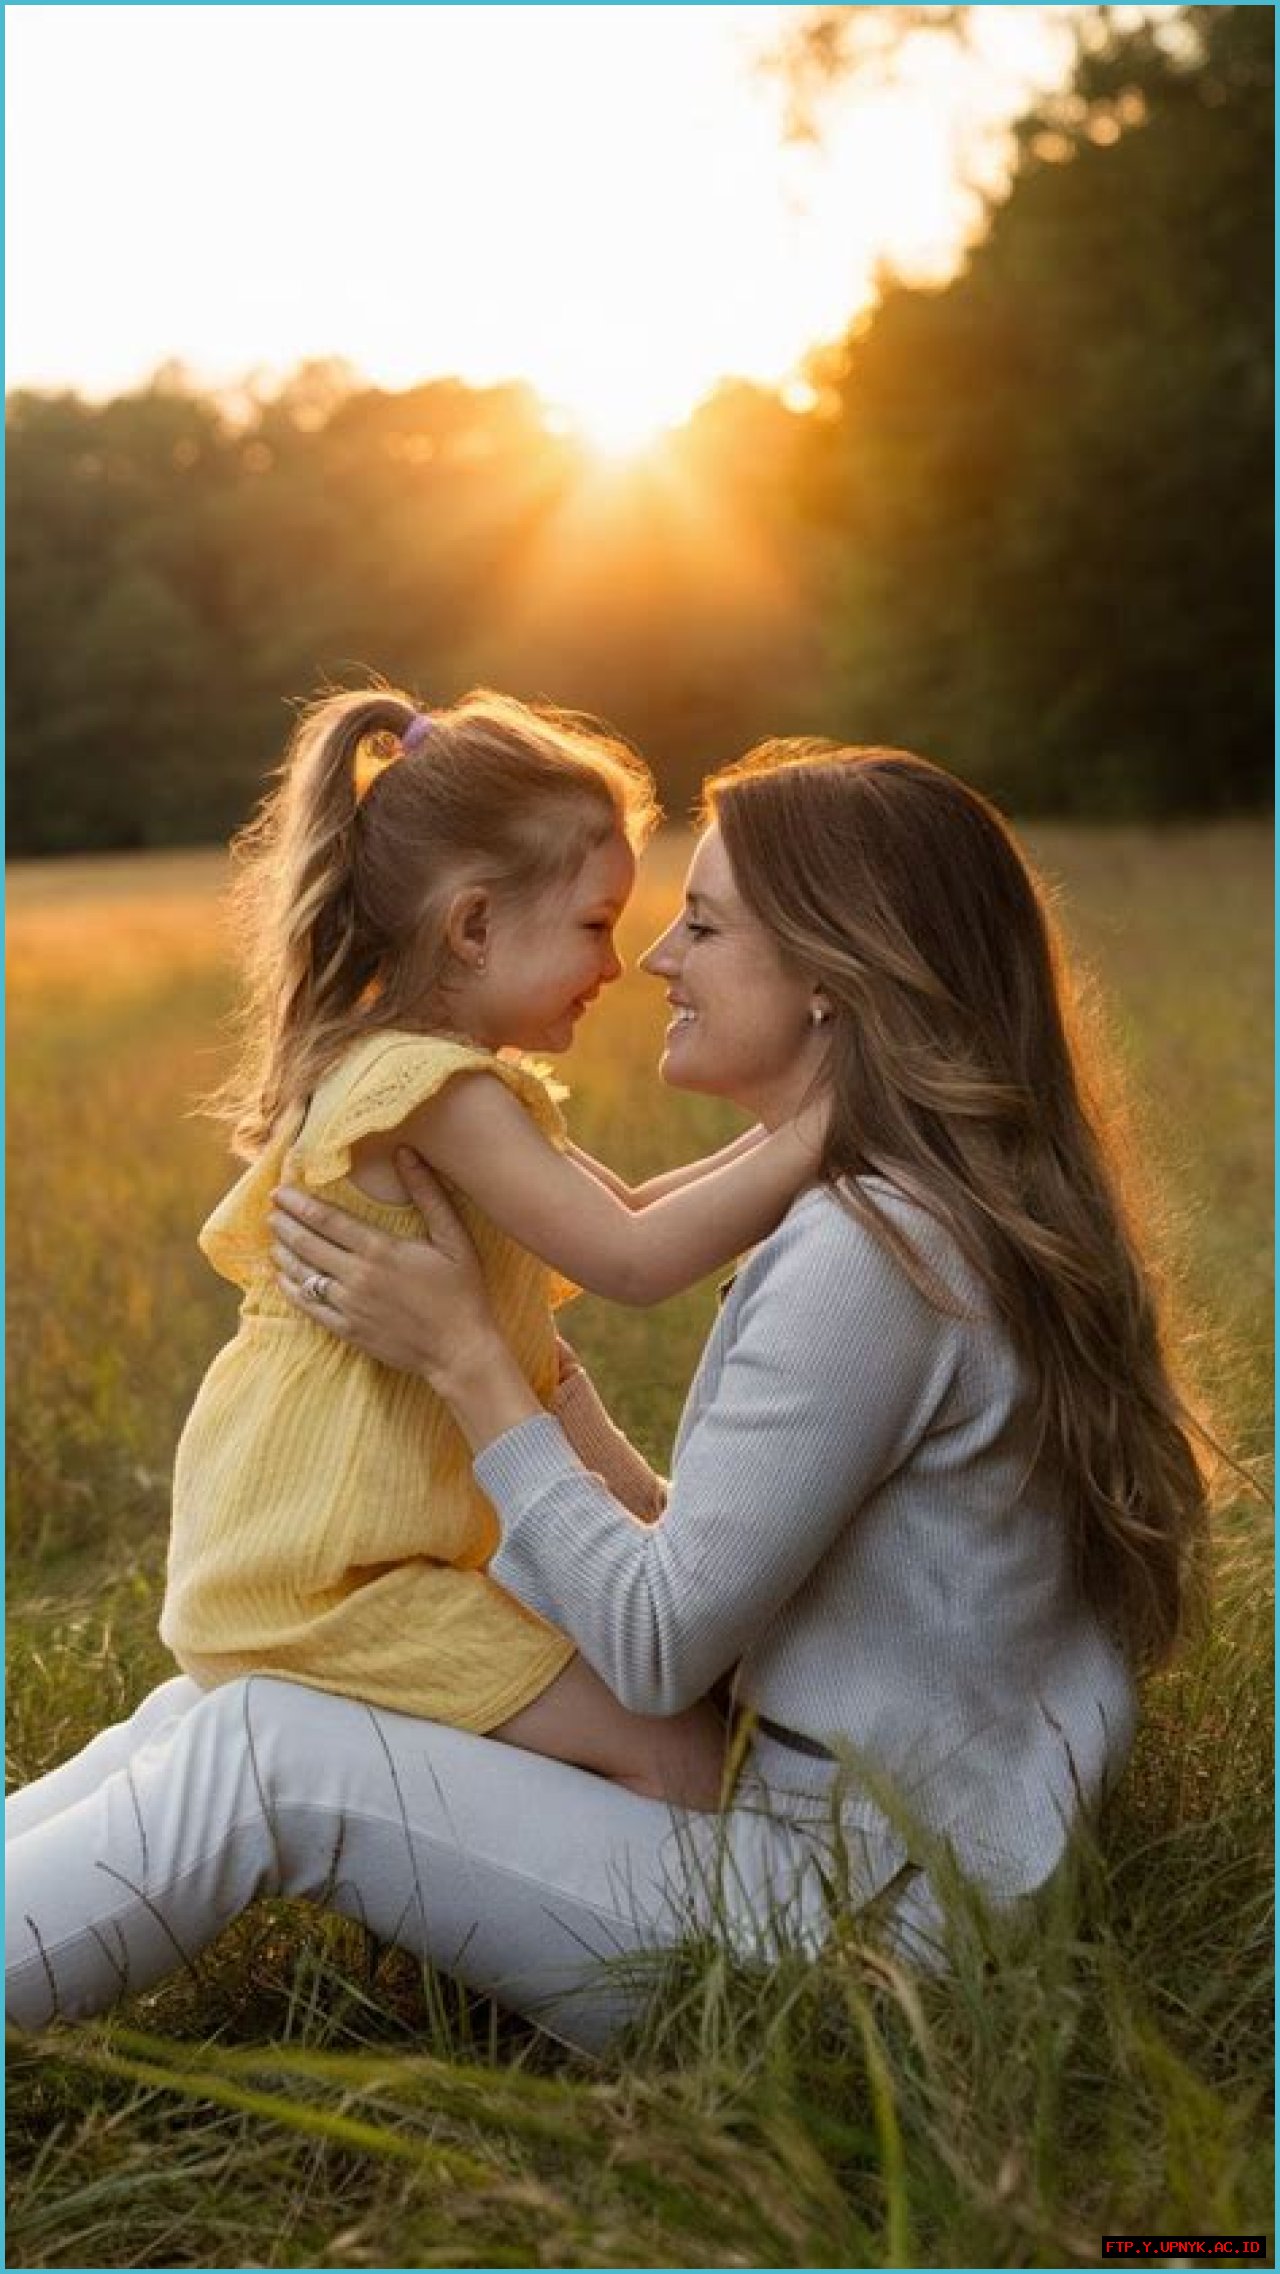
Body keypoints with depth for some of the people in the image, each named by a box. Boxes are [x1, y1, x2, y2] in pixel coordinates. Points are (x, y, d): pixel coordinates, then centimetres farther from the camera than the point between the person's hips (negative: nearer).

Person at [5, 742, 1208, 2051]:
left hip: (852, 1922, -9)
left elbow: (660, 1653, -19)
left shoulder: (868, 1255, -23)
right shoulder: (963, 1221, 9)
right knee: (232, 1704, 5)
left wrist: (464, 1356, -13)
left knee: (254, 1760, -13)